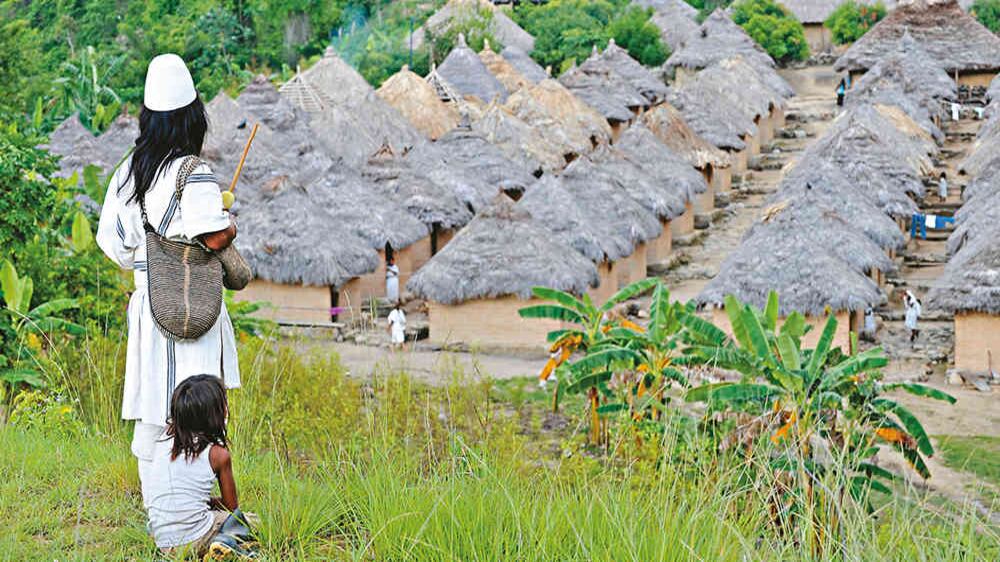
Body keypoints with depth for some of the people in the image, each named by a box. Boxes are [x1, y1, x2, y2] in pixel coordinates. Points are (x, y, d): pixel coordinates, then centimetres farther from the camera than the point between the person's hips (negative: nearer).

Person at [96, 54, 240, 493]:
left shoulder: (127, 172, 7)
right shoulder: (194, 175, -15)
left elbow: (112, 241, 11)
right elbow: (214, 238, -23)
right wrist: (231, 225, -1)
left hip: (146, 303, 7)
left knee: (152, 407, 13)